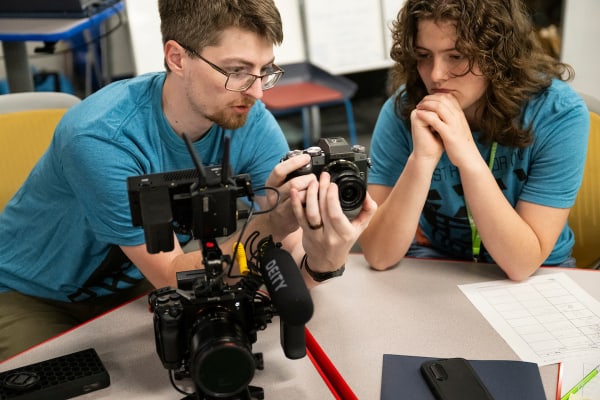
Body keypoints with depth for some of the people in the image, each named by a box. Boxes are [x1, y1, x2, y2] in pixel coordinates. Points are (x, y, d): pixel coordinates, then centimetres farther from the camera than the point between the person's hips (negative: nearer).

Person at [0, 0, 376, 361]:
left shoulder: (253, 124, -18)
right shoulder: (100, 138, -32)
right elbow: (172, 277, -28)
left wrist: (320, 260, -43)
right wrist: (267, 226, -43)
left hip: (136, 284, 4)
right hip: (31, 296, -4)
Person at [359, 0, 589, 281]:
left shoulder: (558, 114, -20)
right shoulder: (402, 111, -17)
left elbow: (522, 263, -23)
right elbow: (378, 255, -21)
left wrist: (469, 158, -35)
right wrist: (422, 159, -35)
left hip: (535, 274, 0)